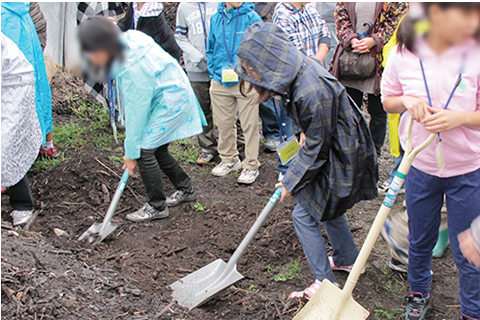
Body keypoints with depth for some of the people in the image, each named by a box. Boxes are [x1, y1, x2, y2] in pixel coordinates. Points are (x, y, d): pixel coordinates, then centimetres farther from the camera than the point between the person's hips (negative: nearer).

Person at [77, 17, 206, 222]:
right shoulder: (129, 39, -5)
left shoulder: (132, 68, -31)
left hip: (171, 101, -10)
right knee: (156, 150, 14)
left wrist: (131, 152, -15)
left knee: (144, 151, -9)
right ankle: (185, 189, 31)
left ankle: (157, 207, 4)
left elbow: (136, 112, -24)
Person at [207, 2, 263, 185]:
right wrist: (213, 73, 10)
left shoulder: (251, 17, -7)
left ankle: (251, 166, 15)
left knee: (249, 125, 2)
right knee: (224, 124, 14)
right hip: (220, 81, 4)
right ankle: (229, 159, 33)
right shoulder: (216, 19, 6)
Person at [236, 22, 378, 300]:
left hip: (339, 157, -10)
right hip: (330, 146, 10)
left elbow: (316, 149, -23)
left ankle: (325, 283, 10)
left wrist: (292, 183, -13)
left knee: (304, 214, -1)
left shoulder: (311, 92, -34)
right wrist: (304, 133, 2)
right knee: (326, 207, 24)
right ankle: (348, 259, 44)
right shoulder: (300, 67, -6)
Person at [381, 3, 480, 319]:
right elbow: (387, 100, 6)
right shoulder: (403, 54, -10)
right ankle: (419, 294, 46)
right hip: (420, 165, 2)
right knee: (420, 241, 20)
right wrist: (406, 101, -15)